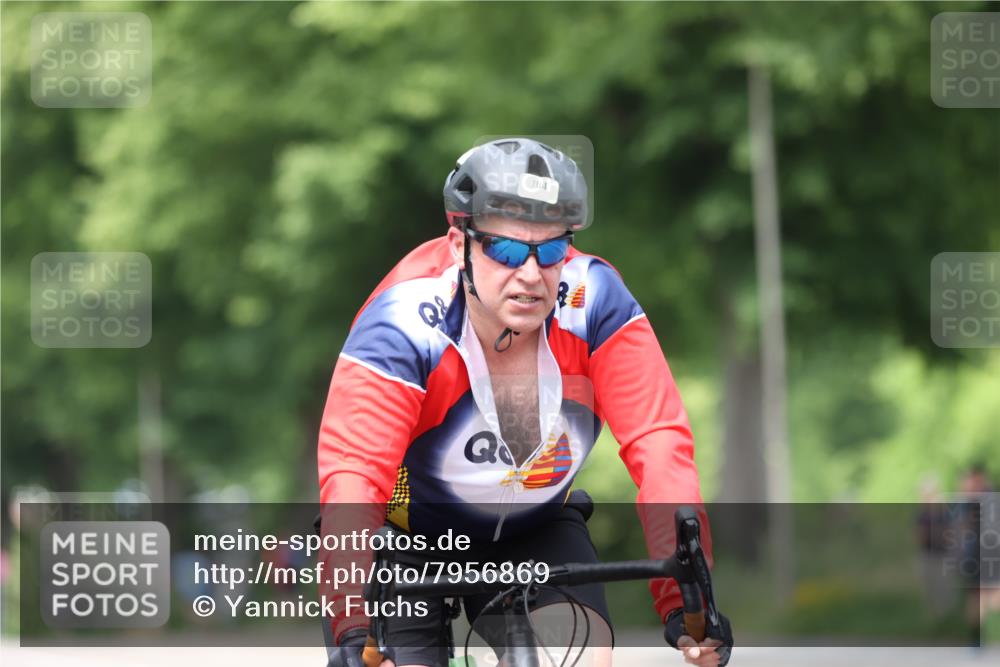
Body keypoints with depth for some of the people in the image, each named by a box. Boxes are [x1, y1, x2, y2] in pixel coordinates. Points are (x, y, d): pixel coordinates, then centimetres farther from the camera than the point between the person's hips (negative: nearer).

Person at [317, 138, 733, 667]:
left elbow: (659, 446, -29)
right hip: (408, 537, -2)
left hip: (537, 530, 2)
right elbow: (352, 477, -40)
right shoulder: (404, 323, -30)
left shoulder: (593, 302, -23)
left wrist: (686, 602, -41)